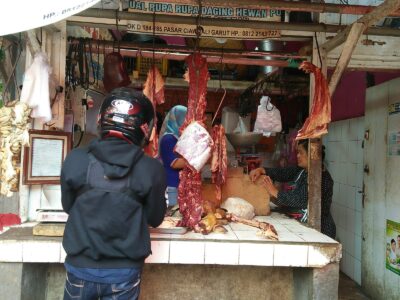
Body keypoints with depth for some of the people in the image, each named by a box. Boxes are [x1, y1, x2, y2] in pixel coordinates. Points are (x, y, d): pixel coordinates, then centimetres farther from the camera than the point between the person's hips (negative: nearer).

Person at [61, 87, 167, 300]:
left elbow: (68, 206, 4)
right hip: (124, 271, -1)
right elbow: (155, 219, -3)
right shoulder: (151, 169, -16)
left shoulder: (75, 160, -13)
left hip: (80, 267, 1)